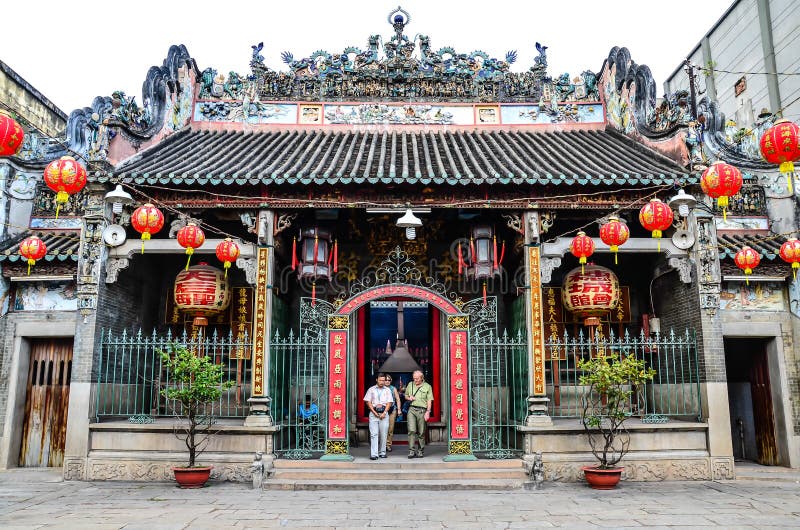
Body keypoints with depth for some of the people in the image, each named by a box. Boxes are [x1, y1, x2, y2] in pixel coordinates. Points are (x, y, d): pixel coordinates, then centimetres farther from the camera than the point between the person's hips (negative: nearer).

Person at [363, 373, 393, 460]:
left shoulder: (387, 390, 12)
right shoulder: (371, 389, 9)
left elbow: (389, 403, 7)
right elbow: (368, 402, 4)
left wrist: (384, 413, -6)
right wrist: (374, 412, -6)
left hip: (384, 413, 1)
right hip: (373, 413, -1)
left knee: (383, 434, 1)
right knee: (374, 434, -8)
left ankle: (382, 452, 11)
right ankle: (374, 454, -11)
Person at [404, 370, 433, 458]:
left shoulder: (427, 386, 4)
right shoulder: (410, 385, 14)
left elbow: (429, 400, 0)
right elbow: (406, 396, 25)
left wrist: (428, 412, -9)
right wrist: (409, 398, 2)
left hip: (422, 410, -2)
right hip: (411, 409, 2)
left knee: (421, 432, 2)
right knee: (411, 430, -10)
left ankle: (421, 451, 14)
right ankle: (411, 451, -7)